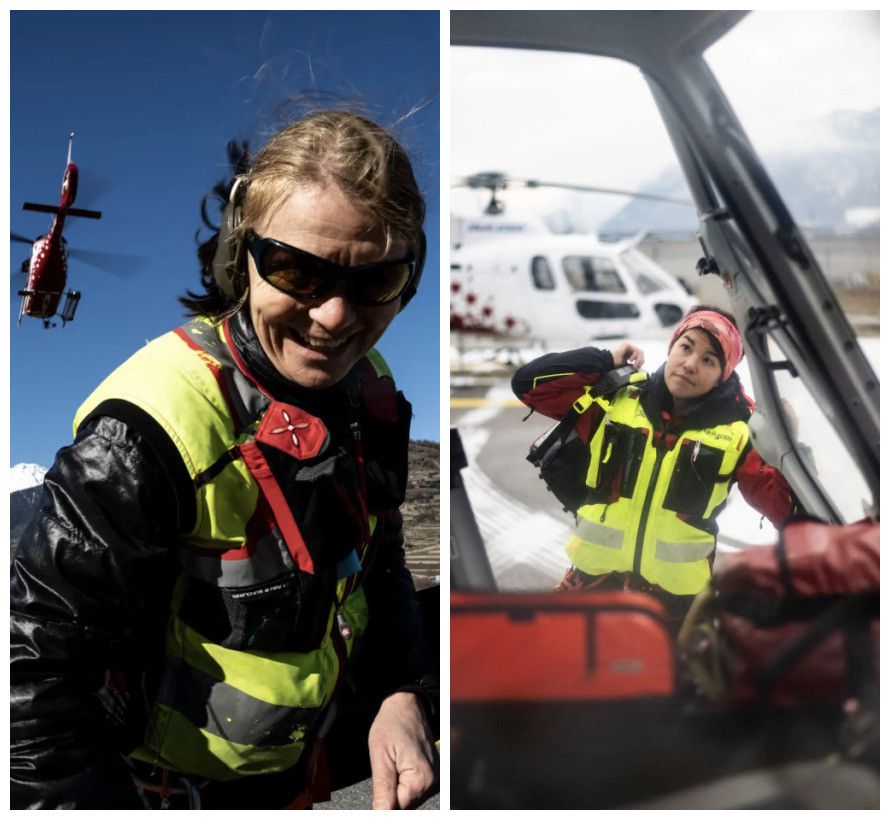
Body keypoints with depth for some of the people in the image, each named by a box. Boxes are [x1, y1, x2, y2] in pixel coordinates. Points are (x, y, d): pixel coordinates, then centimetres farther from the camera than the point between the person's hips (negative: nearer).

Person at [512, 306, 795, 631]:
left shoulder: (735, 432, -7)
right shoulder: (615, 400, -4)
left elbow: (787, 507, -11)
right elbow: (529, 383, -5)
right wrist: (605, 360, -9)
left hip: (676, 598, -1)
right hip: (594, 579, 1)